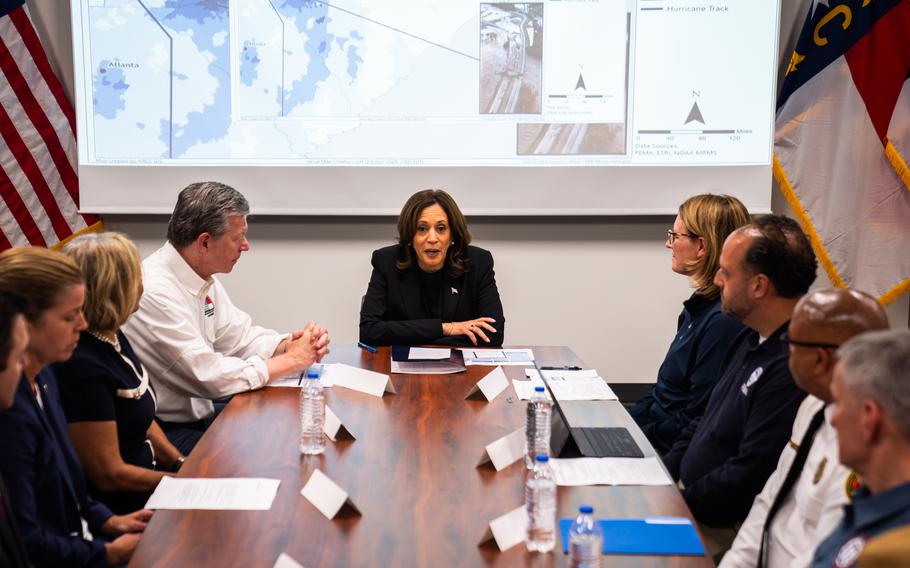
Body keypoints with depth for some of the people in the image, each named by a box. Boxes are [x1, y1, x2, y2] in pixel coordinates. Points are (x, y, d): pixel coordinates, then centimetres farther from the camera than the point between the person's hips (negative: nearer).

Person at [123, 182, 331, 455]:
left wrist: (289, 345, -6)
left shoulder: (202, 278, 5)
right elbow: (209, 376, -23)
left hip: (199, 415, 9)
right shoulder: (155, 292, -23)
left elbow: (240, 336, 15)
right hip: (164, 432, -9)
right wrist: (291, 360, -14)